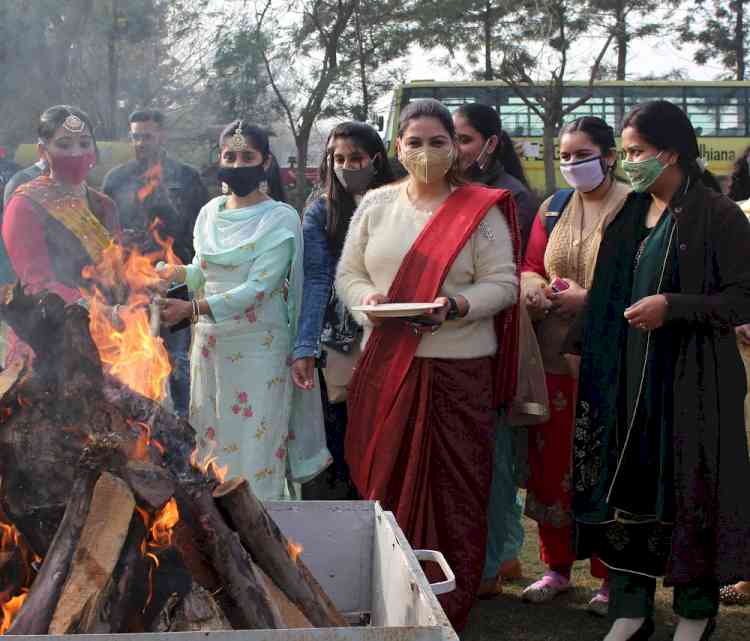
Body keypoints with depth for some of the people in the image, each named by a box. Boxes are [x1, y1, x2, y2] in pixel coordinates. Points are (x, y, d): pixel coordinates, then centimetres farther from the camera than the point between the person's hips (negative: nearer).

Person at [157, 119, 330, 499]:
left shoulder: (280, 218, -8)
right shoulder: (210, 212, 9)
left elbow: (257, 288, -17)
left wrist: (193, 309, -25)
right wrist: (175, 272, -2)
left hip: (257, 344, -5)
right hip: (210, 341, 6)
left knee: (255, 444, -3)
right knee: (211, 441, 11)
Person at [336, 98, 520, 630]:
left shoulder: (481, 210, 0)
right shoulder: (375, 205, 10)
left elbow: (502, 284, -3)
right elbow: (348, 273, 12)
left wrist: (455, 306, -19)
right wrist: (368, 300, -9)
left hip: (458, 367, -3)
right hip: (385, 365, 3)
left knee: (453, 487, 0)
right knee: (385, 482, 8)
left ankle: (451, 608, 11)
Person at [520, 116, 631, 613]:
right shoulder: (553, 208, 13)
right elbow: (531, 267, 16)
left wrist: (588, 299, -19)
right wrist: (535, 290, -6)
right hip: (553, 357, 6)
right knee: (550, 463, 10)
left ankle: (611, 578, 15)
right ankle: (557, 567, 26)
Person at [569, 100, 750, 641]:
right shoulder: (629, 214, 12)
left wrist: (672, 307, -20)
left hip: (692, 379, -5)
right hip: (628, 378, 6)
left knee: (689, 491, 2)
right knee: (627, 488, 6)